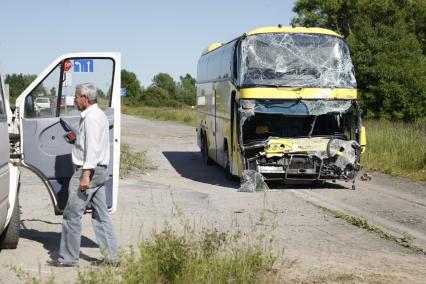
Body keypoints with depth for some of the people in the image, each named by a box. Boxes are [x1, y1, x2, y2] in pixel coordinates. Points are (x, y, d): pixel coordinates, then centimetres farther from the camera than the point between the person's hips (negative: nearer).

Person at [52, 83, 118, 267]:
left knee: (72, 214, -3)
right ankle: (111, 255, 11)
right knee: (100, 214, 10)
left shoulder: (91, 117, -15)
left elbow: (92, 148, -23)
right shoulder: (98, 114, 17)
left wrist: (86, 174, -25)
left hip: (89, 170, -10)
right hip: (100, 170, 10)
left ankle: (68, 257, 2)